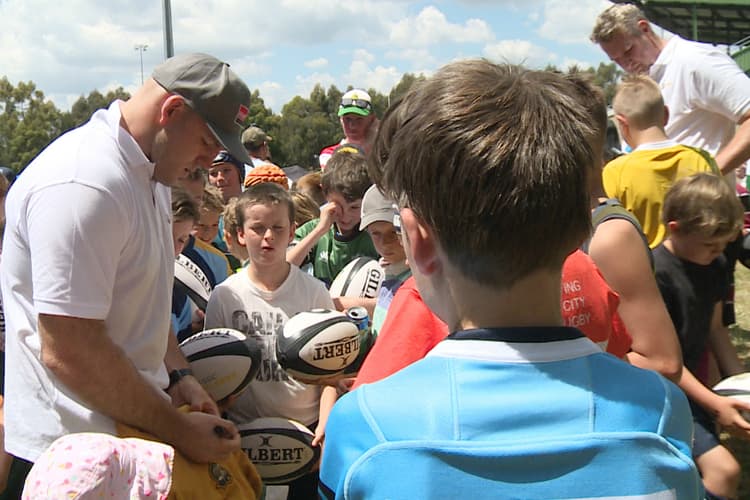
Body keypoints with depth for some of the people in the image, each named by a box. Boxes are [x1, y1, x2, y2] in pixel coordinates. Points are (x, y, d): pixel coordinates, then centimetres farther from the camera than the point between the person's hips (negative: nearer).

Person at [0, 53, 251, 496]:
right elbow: (68, 351, -27)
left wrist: (179, 375, 5)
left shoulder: (149, 174, 9)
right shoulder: (83, 183, -24)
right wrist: (175, 429, -19)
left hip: (132, 424, 9)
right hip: (77, 451, -9)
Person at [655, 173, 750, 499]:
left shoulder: (714, 266, 5)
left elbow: (714, 329, 13)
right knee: (724, 469, -18)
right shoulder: (656, 273, -21)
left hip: (691, 383, 8)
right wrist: (713, 403, -20)